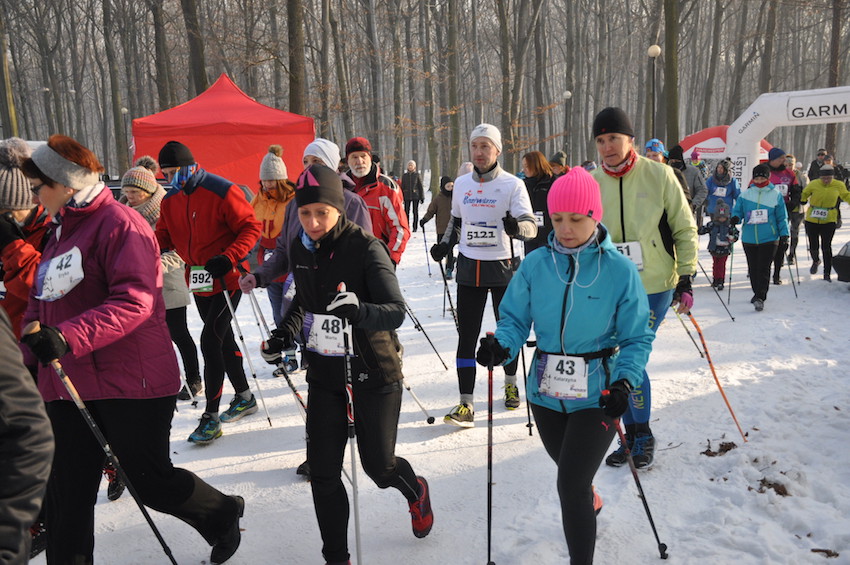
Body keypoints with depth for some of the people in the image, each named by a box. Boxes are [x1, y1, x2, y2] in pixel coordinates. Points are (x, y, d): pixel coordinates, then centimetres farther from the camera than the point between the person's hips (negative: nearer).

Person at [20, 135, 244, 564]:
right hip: (69, 385, 8)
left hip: (130, 382, -8)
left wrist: (67, 337, -32)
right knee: (67, 494, 11)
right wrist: (34, 334, 5)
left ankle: (222, 515, 31)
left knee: (152, 482, 5)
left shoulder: (118, 223, -12)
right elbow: (44, 299, 22)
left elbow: (134, 302, -23)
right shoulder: (61, 230, 17)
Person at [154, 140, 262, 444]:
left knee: (210, 341, -11)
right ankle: (244, 397, 34)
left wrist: (228, 258, -27)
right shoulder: (170, 200, 6)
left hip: (226, 279, -8)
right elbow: (164, 236, 13)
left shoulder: (222, 191, -16)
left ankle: (211, 416, -1)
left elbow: (252, 227, -16)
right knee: (222, 338, 17)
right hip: (199, 281, 8)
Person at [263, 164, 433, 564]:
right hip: (324, 371, 5)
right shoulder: (300, 248, -1)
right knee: (323, 472, 3)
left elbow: (396, 312, -25)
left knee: (378, 466, 6)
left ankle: (415, 491, 43)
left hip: (373, 370, -4)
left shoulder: (366, 247, -19)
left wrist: (358, 310, -44)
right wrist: (287, 331, 1)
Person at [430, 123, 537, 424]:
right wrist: (445, 244, 2)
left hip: (502, 268, -3)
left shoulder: (513, 184, -7)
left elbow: (531, 226, -13)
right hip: (469, 267, 3)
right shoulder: (461, 184, 6)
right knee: (467, 336, -1)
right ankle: (466, 404, 1)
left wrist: (516, 226, -35)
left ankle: (511, 384, 37)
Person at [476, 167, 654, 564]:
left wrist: (626, 382, -23)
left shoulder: (619, 270, -13)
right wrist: (502, 346, -24)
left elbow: (637, 338, -8)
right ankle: (589, 501, 62)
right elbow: (515, 318, -2)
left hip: (597, 393, -4)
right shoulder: (535, 265, -6)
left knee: (571, 487, -8)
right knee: (572, 473, 27)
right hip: (546, 390, 4)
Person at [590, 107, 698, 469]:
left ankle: (643, 434, 14)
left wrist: (686, 279, -4)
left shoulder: (658, 175, -6)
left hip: (654, 287, -3)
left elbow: (685, 229, 0)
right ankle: (630, 436, 27)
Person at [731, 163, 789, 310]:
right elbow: (737, 210, 10)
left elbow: (782, 217, 6)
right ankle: (757, 293, 30)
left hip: (769, 238, -3)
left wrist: (784, 233, 0)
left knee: (764, 268, -9)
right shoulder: (745, 194, 5)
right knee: (753, 268, 12)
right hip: (749, 238, 3)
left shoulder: (776, 195, 2)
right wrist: (736, 218, -13)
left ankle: (760, 298, -9)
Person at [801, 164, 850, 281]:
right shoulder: (813, 184, -8)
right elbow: (803, 195, 2)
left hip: (829, 221, 0)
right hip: (812, 220, 0)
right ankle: (816, 261, 40)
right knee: (813, 246, 4)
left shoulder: (839, 185, -3)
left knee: (826, 247, -4)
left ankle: (827, 273, 7)